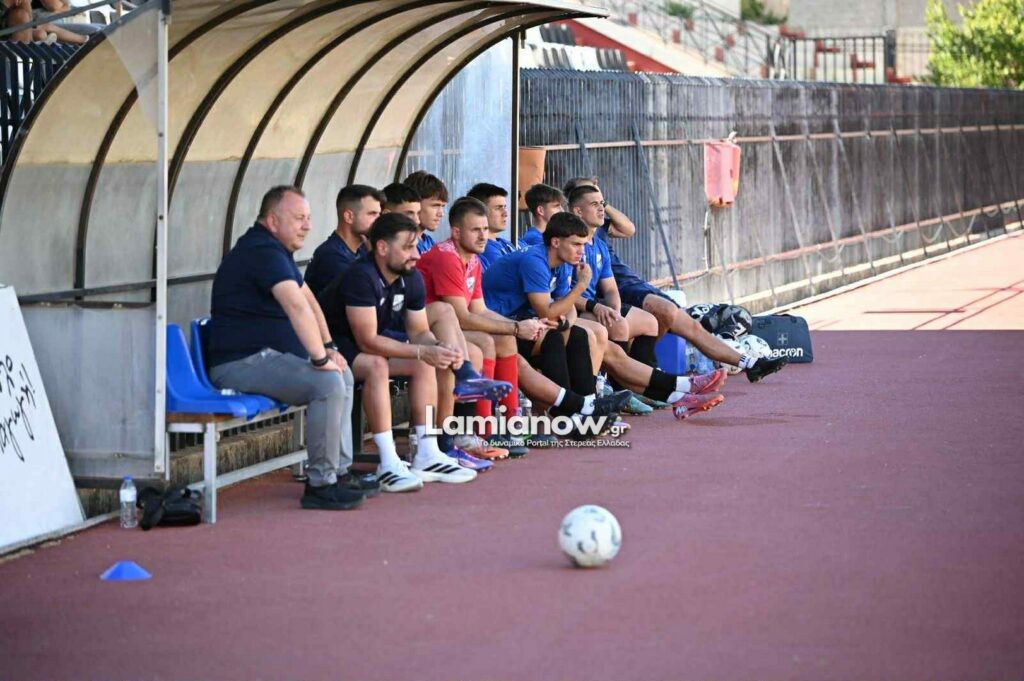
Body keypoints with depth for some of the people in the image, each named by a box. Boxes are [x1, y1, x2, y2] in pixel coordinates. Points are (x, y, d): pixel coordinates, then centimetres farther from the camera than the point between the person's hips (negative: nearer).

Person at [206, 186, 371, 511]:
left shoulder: (276, 251, 19)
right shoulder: (262, 251, -18)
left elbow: (309, 300, 25)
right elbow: (297, 305, -29)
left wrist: (329, 346, 13)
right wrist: (320, 358, -27)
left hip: (266, 356, 12)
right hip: (242, 362, -12)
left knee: (344, 374, 15)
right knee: (328, 383, -26)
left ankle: (339, 472, 14)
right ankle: (320, 485, -20)